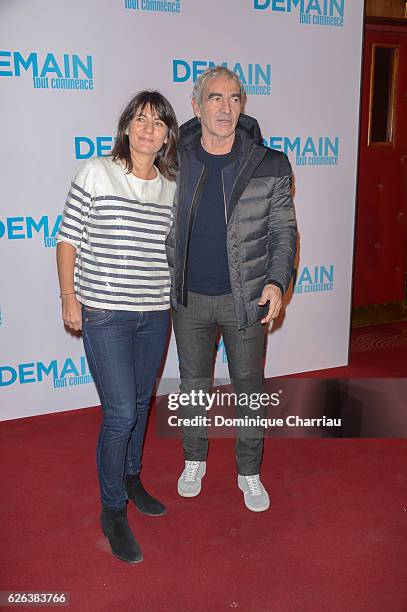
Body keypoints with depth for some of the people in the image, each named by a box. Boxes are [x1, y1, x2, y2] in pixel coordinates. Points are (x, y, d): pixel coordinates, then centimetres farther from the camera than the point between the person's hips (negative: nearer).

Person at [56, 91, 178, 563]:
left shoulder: (171, 188, 6)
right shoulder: (95, 173, -6)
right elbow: (68, 240, -4)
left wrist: (173, 299, 14)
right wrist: (69, 297, -7)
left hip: (155, 315, 5)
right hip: (105, 315, -5)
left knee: (140, 404, 17)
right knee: (120, 412, -6)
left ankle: (130, 479, 40)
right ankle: (113, 512, 14)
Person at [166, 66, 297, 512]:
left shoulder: (268, 166, -8)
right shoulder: (175, 161, -4)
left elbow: (283, 231, -2)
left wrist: (277, 281, -16)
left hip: (245, 299, -1)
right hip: (188, 298, 2)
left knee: (249, 388, 12)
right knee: (193, 384, 17)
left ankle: (249, 472, 33)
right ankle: (194, 461, 40)